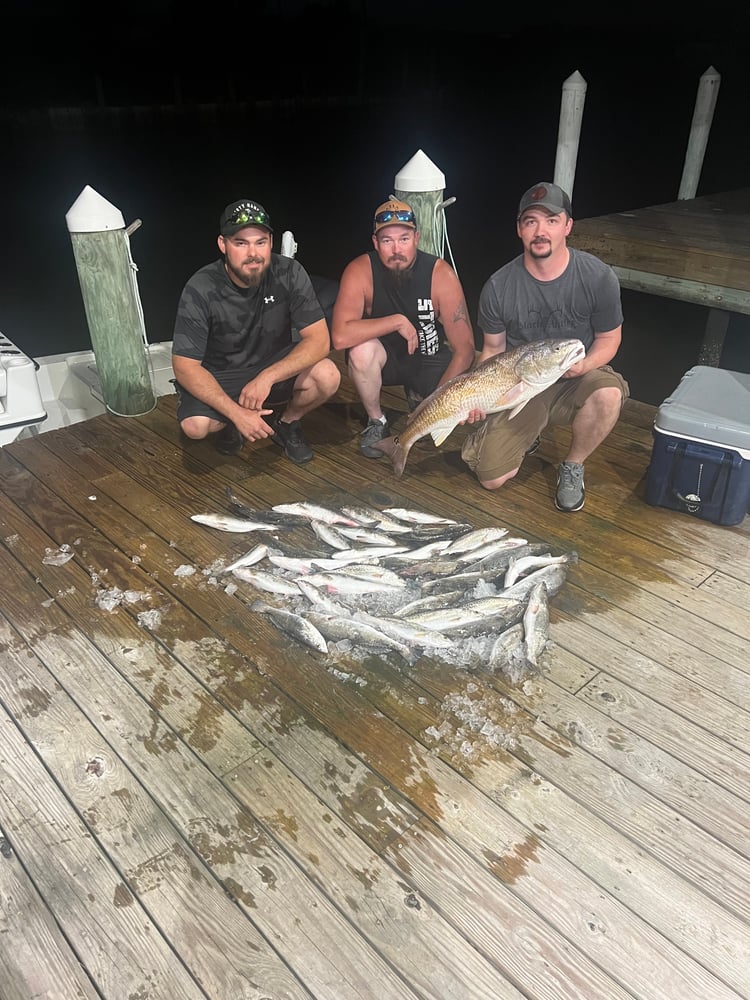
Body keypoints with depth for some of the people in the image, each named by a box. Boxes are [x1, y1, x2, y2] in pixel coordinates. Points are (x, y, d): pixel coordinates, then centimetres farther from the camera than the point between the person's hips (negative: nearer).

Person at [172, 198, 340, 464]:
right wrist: (236, 412, -33)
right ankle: (230, 423, 9)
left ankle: (287, 423, 5)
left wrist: (266, 377, -33)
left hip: (275, 365, 2)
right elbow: (185, 366, -22)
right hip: (219, 376, -1)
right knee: (195, 425, -30)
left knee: (327, 376, -27)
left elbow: (319, 340, -21)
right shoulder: (200, 290, -23)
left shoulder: (290, 273, -18)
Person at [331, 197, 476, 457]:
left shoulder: (441, 274, -21)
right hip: (384, 356, -1)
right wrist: (397, 321, -34)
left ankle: (417, 396, 15)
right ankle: (376, 421, -7)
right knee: (360, 351, -36)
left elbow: (464, 347, -20)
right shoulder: (360, 271, -22)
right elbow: (340, 336, -35)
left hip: (429, 358, 1)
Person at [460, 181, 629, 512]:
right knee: (491, 479, -10)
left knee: (608, 394, -37)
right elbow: (493, 348, 1)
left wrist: (583, 365, -23)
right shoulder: (498, 287, -11)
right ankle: (526, 435, 26)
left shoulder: (599, 277, -13)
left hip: (577, 379, 0)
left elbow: (608, 339, -1)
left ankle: (572, 467, -7)